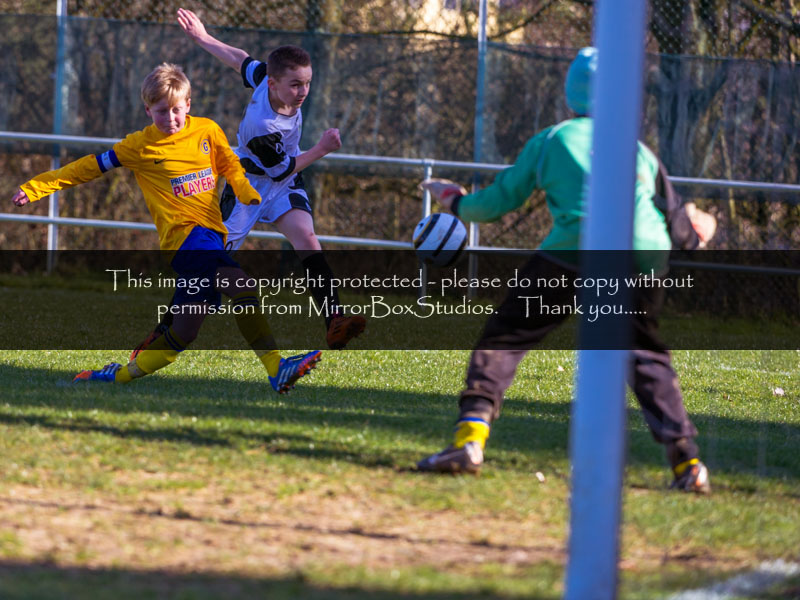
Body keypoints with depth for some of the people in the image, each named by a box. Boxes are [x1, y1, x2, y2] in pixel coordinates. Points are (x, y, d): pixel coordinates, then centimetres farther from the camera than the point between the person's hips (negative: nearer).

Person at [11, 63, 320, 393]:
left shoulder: (207, 131, 12)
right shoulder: (140, 146, 3)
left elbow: (230, 166, 25)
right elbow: (92, 166, 10)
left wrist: (248, 193, 4)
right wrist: (37, 187, 10)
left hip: (211, 235, 6)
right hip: (184, 234, -6)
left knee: (183, 333, 3)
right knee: (242, 289, -27)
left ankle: (123, 373, 21)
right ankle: (276, 369, -34)